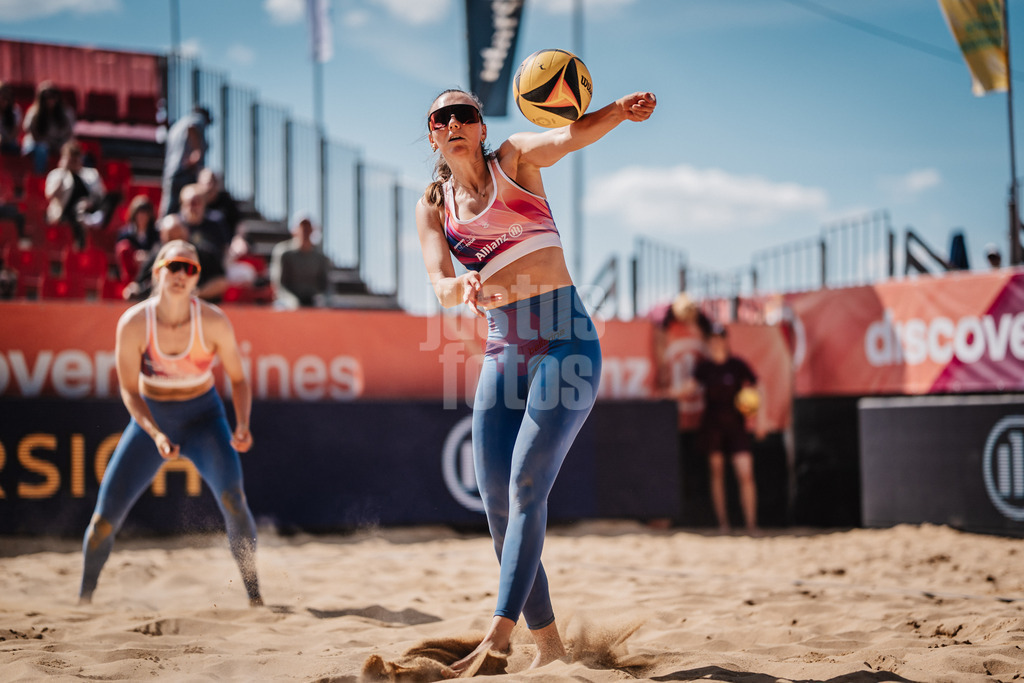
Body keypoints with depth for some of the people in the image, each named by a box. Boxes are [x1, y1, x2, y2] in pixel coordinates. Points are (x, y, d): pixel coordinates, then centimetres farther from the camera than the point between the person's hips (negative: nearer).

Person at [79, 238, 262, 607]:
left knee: (231, 494, -26)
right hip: (151, 418, 1)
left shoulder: (214, 321, -17)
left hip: (203, 416, -1)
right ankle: (84, 598, 18)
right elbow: (129, 391, -12)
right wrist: (156, 435, -27)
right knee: (106, 514, -5)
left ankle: (253, 593, -13)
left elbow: (238, 379, -6)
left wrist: (242, 425, -23)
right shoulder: (133, 323, -18)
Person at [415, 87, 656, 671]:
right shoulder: (433, 206, 10)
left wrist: (620, 112, -41)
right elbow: (438, 283, -5)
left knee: (527, 486, -16)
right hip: (503, 350, 5)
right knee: (497, 501, 1)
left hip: (564, 339, -5)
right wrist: (462, 287, -29)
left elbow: (570, 136, -20)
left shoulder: (515, 158, 1)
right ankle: (546, 641, 11)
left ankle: (498, 636, -20)